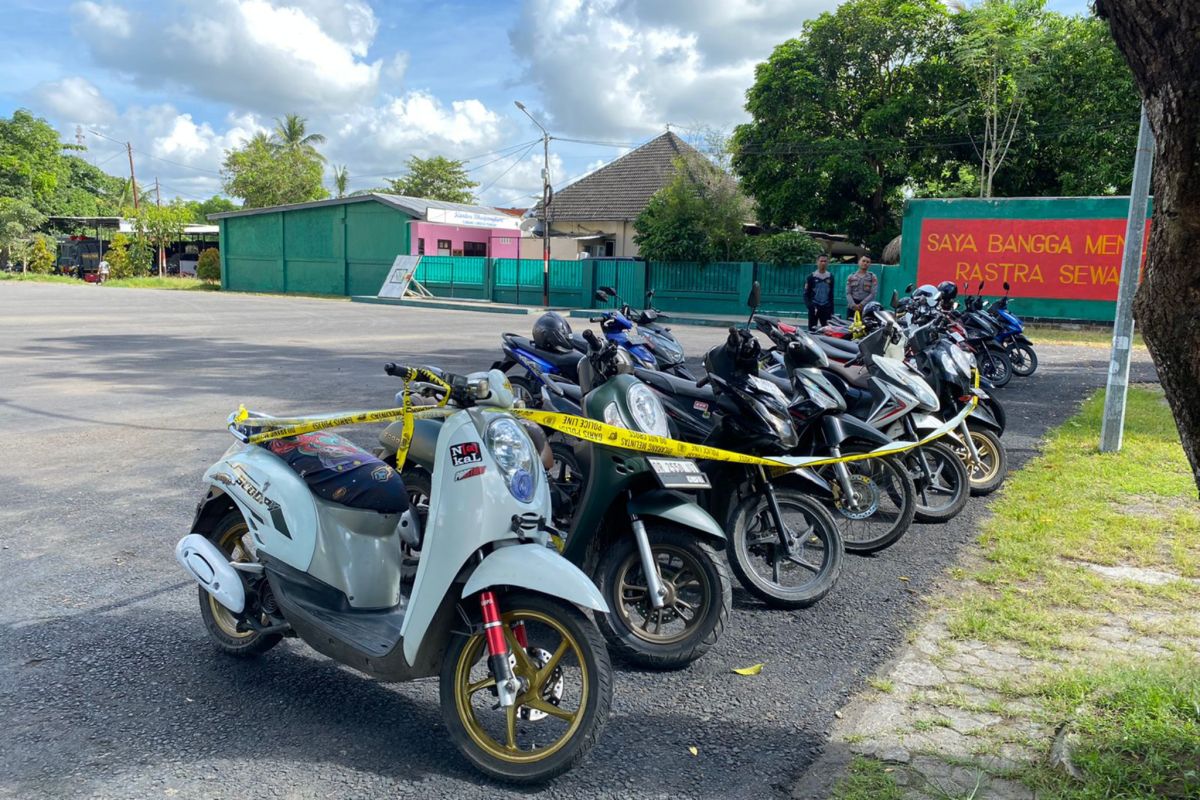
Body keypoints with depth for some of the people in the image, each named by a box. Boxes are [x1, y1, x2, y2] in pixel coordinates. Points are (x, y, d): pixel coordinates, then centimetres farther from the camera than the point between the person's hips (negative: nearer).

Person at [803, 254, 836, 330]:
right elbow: (806, 294, -1)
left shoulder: (830, 277, 9)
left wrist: (832, 311, 9)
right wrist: (811, 307, -16)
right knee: (812, 330, 1)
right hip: (814, 308, -2)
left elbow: (831, 295, 14)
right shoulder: (811, 277, 0)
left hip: (826, 309, 2)